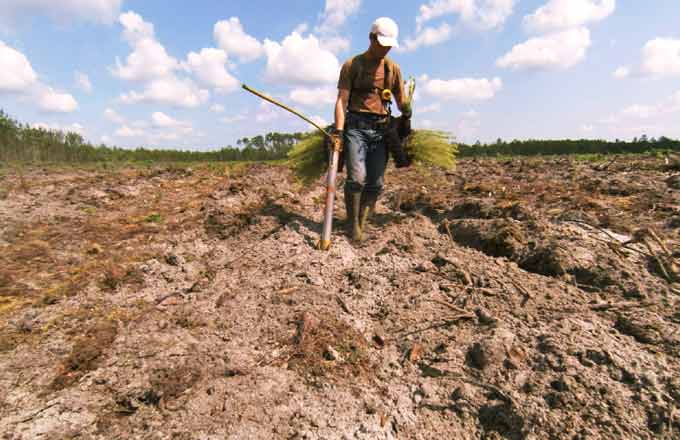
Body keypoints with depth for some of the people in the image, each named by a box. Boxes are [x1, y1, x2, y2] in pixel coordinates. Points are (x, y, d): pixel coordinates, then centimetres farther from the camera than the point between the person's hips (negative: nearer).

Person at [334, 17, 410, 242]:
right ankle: (352, 224, 1)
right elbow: (342, 100, -5)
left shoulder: (393, 68, 14)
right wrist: (339, 131, -17)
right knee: (357, 177, -18)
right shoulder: (352, 65, 4)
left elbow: (402, 102, 17)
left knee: (376, 184, -2)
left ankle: (361, 225, 12)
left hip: (381, 129, 4)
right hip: (356, 126, -3)